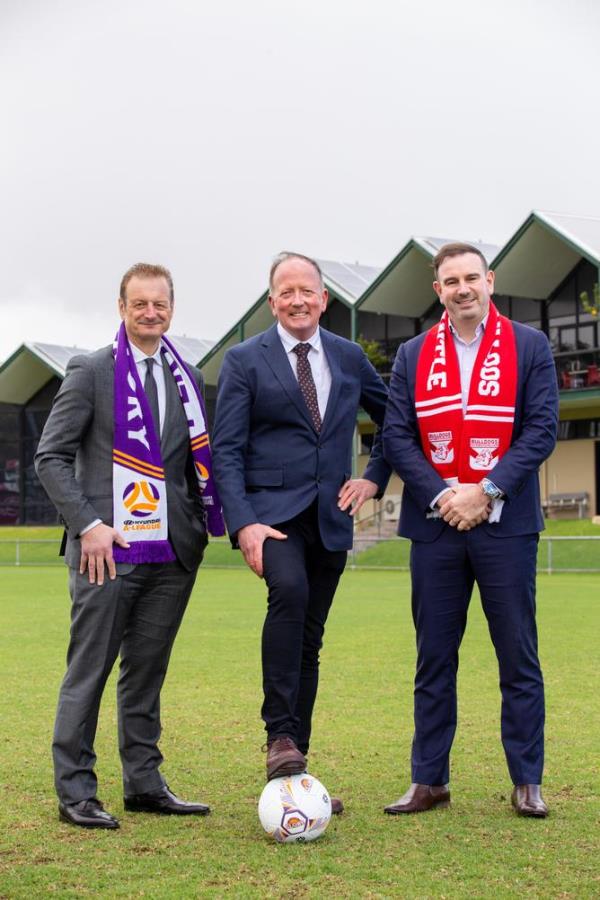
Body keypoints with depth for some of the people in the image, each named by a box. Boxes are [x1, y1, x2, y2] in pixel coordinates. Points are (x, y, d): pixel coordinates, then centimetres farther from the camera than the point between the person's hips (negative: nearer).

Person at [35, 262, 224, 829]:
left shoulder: (188, 379, 14)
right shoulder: (91, 371, 0)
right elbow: (51, 457, -4)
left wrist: (204, 524, 6)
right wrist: (88, 525, -13)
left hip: (173, 550, 5)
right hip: (108, 548, -4)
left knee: (147, 671, 11)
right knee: (89, 671, -1)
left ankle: (144, 784, 19)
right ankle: (75, 793, 7)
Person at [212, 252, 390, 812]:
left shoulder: (350, 358, 11)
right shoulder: (244, 361, 0)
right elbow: (226, 450, -5)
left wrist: (374, 478, 9)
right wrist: (244, 523, -16)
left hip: (331, 516, 4)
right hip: (271, 510, -4)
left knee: (308, 643, 7)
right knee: (289, 591, -32)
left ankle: (295, 768, 16)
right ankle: (279, 737, -25)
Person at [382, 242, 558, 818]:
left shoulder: (529, 347, 3)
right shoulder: (412, 355, 9)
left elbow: (541, 429, -4)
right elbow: (396, 436, 2)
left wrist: (486, 491, -14)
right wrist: (442, 496, -11)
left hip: (505, 525, -2)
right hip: (434, 527, 2)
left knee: (519, 658, 3)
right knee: (433, 660, 7)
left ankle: (527, 782, 12)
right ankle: (429, 781, 15)